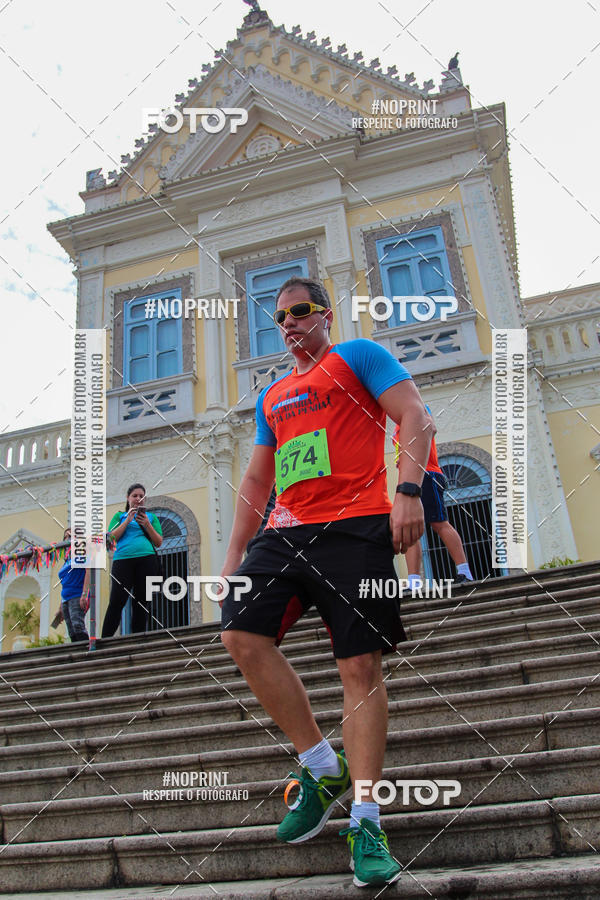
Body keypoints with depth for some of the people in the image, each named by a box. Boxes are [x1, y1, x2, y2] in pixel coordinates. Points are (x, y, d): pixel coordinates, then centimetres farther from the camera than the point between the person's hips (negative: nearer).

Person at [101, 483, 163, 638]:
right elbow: (111, 538, 5)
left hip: (146, 560, 2)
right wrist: (128, 520, -3)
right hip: (123, 559, -1)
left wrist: (146, 525, -2)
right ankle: (105, 639, -10)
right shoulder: (120, 516, 19)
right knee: (116, 601, -11)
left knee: (140, 602, 1)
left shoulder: (151, 517, 20)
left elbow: (159, 542, 12)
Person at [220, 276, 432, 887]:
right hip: (284, 532, 6)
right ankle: (323, 768, 4)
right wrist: (234, 555, 19)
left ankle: (365, 821, 4)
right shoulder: (271, 397, 27)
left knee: (361, 666, -8)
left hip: (352, 528, -6)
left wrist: (408, 490, -19)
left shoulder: (358, 356, 10)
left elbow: (414, 416, -3)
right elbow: (255, 481, 26)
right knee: (241, 633, -10)